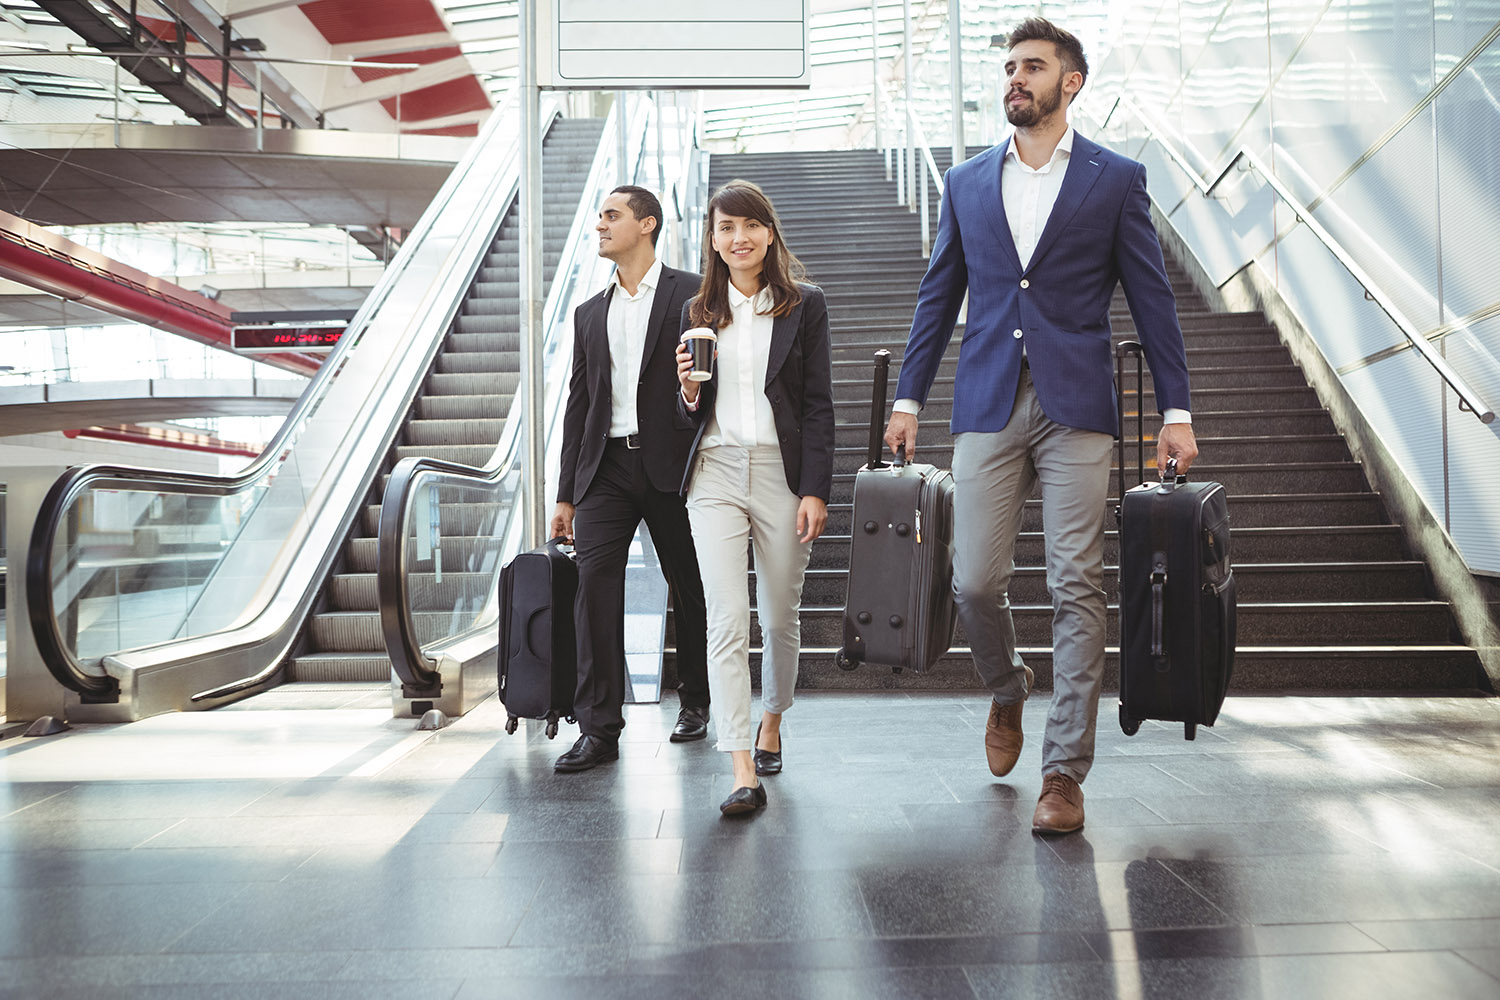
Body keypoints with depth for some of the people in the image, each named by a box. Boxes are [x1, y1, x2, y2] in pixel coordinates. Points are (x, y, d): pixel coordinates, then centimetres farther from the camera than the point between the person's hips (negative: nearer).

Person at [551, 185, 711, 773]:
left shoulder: (691, 294, 4)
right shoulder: (590, 314, 18)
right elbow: (578, 405, 16)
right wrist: (566, 495, 12)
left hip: (671, 463, -3)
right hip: (607, 466, 4)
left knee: (689, 587, 7)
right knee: (594, 581, -10)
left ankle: (695, 702, 27)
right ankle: (598, 729, -7)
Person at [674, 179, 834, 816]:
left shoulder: (804, 305, 5)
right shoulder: (698, 313, 12)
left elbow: (818, 405, 0)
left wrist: (815, 490, -8)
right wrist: (689, 392, -8)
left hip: (783, 471, -1)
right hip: (715, 475, 1)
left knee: (780, 616, 10)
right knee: (726, 620, -9)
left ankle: (771, 721, 37)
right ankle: (743, 773, -8)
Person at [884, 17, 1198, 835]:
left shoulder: (1117, 179, 8)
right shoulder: (966, 182, 15)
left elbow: (1151, 298, 6)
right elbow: (938, 296, 15)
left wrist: (1176, 410, 1)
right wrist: (907, 398, 10)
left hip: (1076, 407, -2)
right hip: (987, 406, 2)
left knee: (1076, 587, -2)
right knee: (974, 581, -2)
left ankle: (1064, 771, 8)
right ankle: (1006, 689, 30)